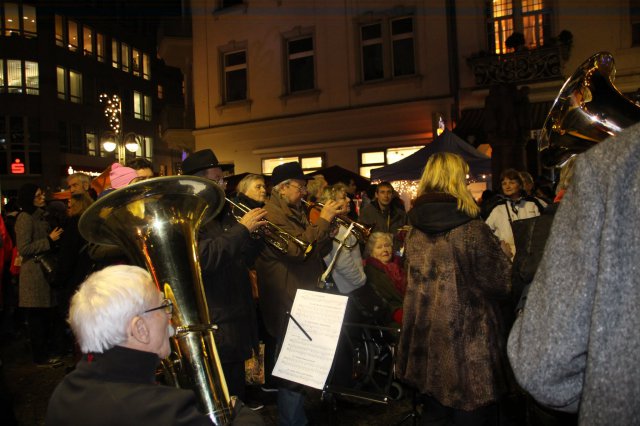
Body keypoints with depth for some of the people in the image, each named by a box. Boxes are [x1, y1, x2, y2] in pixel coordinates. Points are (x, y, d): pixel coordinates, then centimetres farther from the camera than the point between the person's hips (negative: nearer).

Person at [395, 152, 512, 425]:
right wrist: (501, 253, 9)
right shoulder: (472, 230, -18)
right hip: (468, 346, -6)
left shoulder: (415, 231, 1)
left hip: (425, 341, 6)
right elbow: (503, 283, -11)